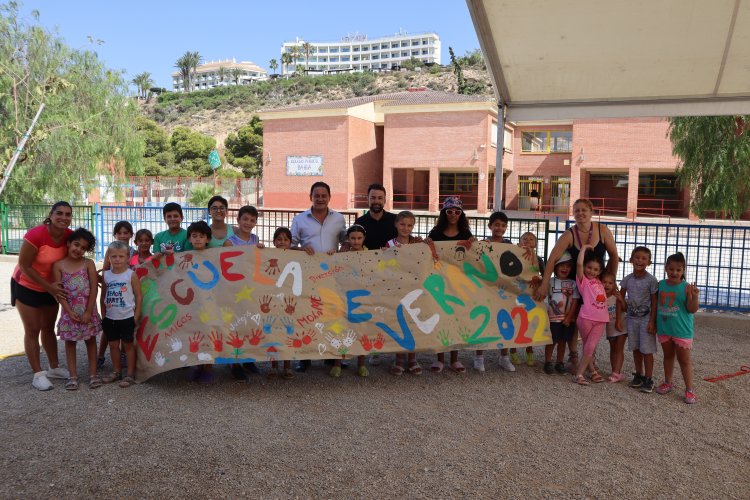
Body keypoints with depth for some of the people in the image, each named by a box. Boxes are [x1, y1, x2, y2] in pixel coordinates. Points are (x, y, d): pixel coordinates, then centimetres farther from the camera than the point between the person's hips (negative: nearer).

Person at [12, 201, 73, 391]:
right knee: (32, 330, 1)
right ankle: (38, 374, 8)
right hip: (27, 286, -5)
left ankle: (54, 368, 27)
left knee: (49, 328, 16)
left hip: (51, 287, 5)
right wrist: (49, 287, -21)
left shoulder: (70, 235, -15)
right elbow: (24, 266, -23)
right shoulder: (35, 235, -30)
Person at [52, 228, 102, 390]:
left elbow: (94, 289, -8)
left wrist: (88, 312, -11)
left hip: (88, 311, -1)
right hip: (69, 311, 1)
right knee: (70, 341, 8)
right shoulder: (58, 265, -4)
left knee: (90, 340, 9)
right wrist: (69, 311, -12)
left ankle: (93, 373, 16)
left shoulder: (88, 263, -5)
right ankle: (73, 375, 17)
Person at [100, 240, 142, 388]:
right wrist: (103, 314, 9)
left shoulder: (131, 274, -9)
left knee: (128, 345, 5)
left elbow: (138, 296, -7)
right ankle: (116, 371, 28)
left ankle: (130, 374, 13)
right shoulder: (106, 275, 3)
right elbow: (103, 295, 11)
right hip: (110, 318, 4)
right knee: (113, 344, 14)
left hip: (127, 317, -4)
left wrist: (136, 315, -9)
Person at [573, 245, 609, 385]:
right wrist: (584, 248, -6)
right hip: (586, 318, -4)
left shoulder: (599, 282, 18)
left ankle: (579, 374, 2)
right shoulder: (582, 279, 1)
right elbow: (579, 264, -14)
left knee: (590, 347, -3)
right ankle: (593, 371, 13)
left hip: (601, 319, 4)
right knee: (588, 347, 6)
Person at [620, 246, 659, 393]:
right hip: (632, 317, 4)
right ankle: (639, 375, 25)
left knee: (647, 350, -1)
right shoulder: (627, 279, 0)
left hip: (646, 318, -4)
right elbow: (621, 298, 7)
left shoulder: (651, 280, -12)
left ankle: (648, 379, 8)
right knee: (636, 348, 13)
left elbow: (654, 302, -9)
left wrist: (652, 321, -14)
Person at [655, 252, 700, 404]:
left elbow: (692, 309, -13)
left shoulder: (686, 287, -13)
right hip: (664, 328, 4)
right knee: (668, 356, 19)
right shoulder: (660, 285, -1)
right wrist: (653, 323, 6)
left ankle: (689, 389, 12)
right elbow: (655, 304, 9)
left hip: (681, 330, -4)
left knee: (684, 360, 4)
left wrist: (695, 296, -29)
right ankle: (668, 382, 33)